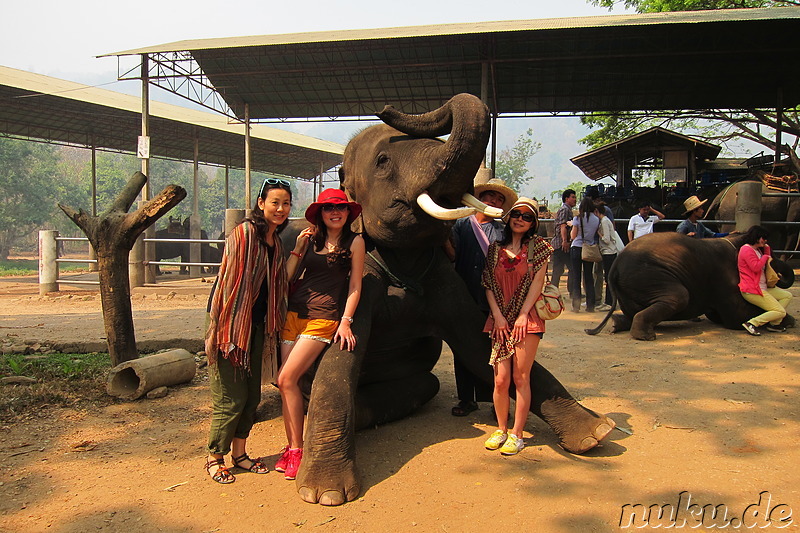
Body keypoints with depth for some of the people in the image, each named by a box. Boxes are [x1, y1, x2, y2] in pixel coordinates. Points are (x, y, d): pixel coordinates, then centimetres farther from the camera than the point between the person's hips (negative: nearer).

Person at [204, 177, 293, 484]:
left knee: (251, 395, 13)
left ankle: (239, 453, 27)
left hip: (258, 328, 8)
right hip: (233, 326, -8)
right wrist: (216, 327, -18)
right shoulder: (243, 234, -12)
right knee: (231, 396, -1)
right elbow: (226, 279, -16)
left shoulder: (275, 242, 13)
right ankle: (214, 458, 15)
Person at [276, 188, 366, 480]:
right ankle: (291, 447, 12)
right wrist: (297, 250, 1)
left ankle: (296, 450, -2)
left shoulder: (355, 242, 4)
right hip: (293, 313, 5)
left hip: (324, 318, -5)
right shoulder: (310, 240, 14)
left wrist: (346, 321, -7)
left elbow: (355, 286, 1)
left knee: (286, 379, -14)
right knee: (287, 382, 0)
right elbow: (287, 278, 10)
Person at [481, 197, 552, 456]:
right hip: (500, 319, 2)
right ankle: (501, 429, 16)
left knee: (521, 377, -2)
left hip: (527, 318, -2)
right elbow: (488, 285, 7)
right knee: (501, 379, -1)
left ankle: (517, 434, 8)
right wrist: (497, 316, -4)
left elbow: (538, 282, -2)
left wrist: (523, 315, -9)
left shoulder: (537, 246, 4)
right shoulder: (495, 248, 11)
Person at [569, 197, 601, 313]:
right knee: (589, 277, 9)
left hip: (577, 249, -3)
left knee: (576, 277, 2)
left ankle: (576, 305, 0)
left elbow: (573, 236, -5)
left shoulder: (577, 219, -7)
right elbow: (597, 234, 3)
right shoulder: (596, 220, 1)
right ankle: (590, 305, 9)